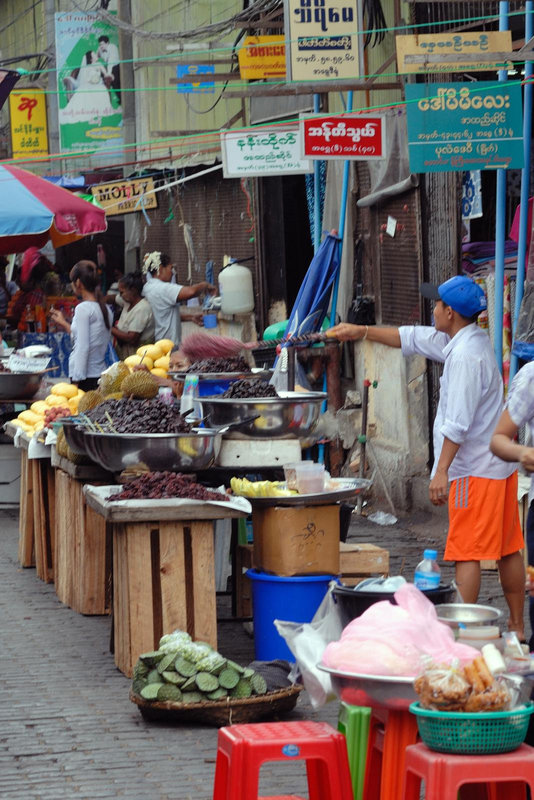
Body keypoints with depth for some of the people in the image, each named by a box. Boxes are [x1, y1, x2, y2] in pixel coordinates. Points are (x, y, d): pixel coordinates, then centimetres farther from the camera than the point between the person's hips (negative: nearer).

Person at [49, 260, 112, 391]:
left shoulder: (83, 308, -9)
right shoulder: (105, 309, 14)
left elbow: (83, 348, -14)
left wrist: (75, 381, -13)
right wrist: (64, 324, 33)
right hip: (101, 375, 8)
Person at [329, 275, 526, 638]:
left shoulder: (465, 355, -19)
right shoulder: (469, 341, 12)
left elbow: (458, 423, -23)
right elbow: (413, 339, 22)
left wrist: (442, 471, -22)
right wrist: (361, 332, 22)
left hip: (474, 470, -10)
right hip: (500, 465, 10)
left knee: (467, 552, -7)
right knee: (508, 548, 13)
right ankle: (517, 627, 19)